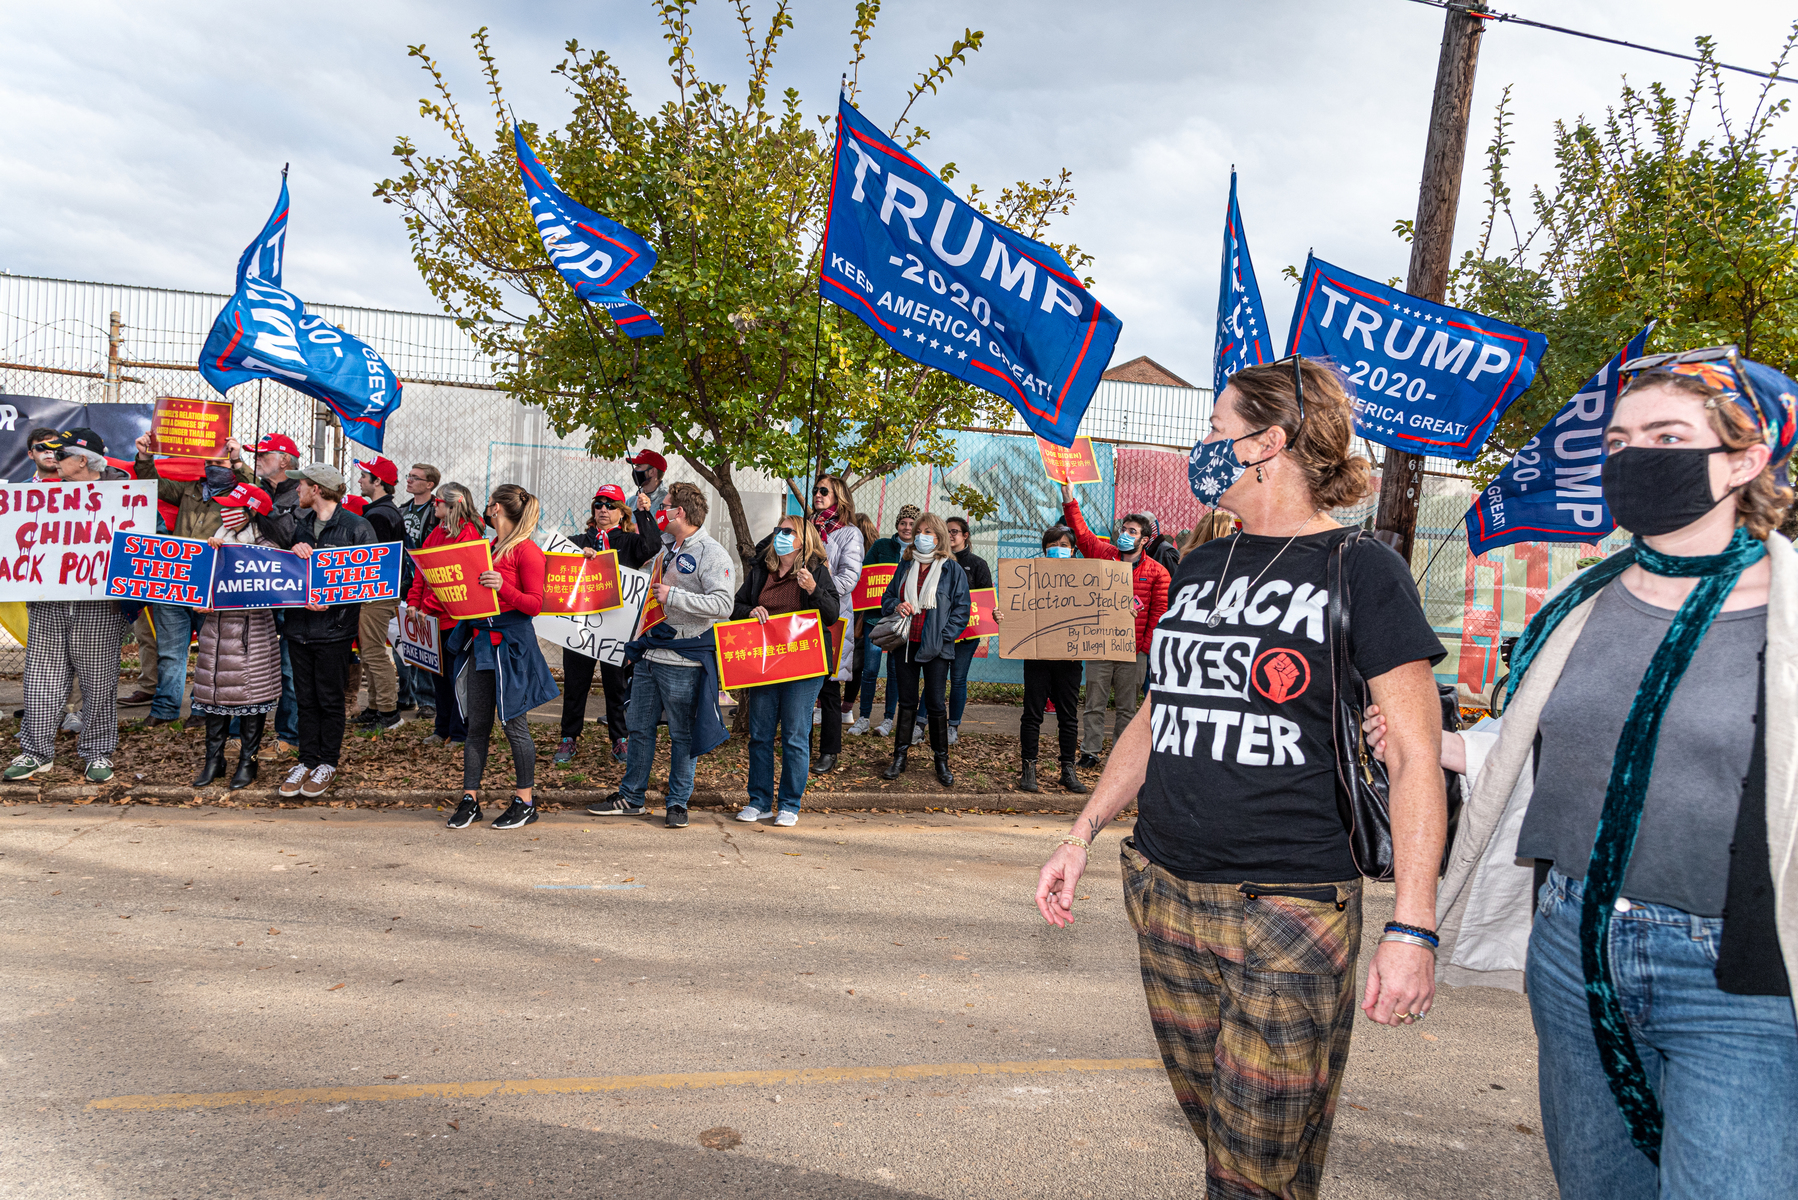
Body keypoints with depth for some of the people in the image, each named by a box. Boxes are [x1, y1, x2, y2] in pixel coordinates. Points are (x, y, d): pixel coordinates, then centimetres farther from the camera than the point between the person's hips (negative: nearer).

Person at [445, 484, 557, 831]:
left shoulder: (527, 551, -9)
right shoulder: (488, 547, 15)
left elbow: (535, 604, -12)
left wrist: (503, 587, -25)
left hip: (511, 645, -7)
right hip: (480, 640, 7)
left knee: (513, 723, -2)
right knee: (477, 723, 8)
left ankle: (525, 802, 9)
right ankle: (470, 799, 14)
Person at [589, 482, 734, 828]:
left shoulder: (711, 553, -13)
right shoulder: (667, 551, 15)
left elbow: (724, 605, -24)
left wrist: (673, 597, -21)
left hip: (683, 663, -8)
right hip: (650, 654, 8)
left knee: (682, 735, 3)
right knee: (640, 728, 14)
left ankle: (678, 803, 15)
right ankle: (631, 797, 25)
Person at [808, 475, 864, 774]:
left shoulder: (849, 533, 0)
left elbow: (849, 577, -12)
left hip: (830, 619, -5)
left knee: (828, 688, 1)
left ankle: (829, 752, 10)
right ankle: (801, 747, 18)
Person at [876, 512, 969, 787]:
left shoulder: (953, 570, -1)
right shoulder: (905, 567, 12)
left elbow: (961, 608, -3)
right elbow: (887, 597, 18)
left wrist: (944, 636, -12)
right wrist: (896, 606, -6)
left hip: (936, 649, -4)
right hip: (906, 644, 4)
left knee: (935, 703, 0)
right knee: (906, 701, 10)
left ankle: (941, 761, 13)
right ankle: (899, 757, 17)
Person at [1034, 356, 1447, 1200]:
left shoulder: (1361, 572, -6)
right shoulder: (1201, 569, 13)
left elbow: (1414, 757, -9)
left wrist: (1412, 930, -15)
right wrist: (1082, 836, 15)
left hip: (1291, 913, -5)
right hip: (1162, 895, 6)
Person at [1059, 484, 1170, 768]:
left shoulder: (1157, 572, 1)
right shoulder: (1104, 555, 6)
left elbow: (1159, 612, 1)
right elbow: (1082, 534, 1)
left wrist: (1147, 646, -4)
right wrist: (1069, 502, -9)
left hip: (1133, 651, -1)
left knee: (1127, 707, 8)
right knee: (1094, 704, 5)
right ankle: (1089, 753, 13)